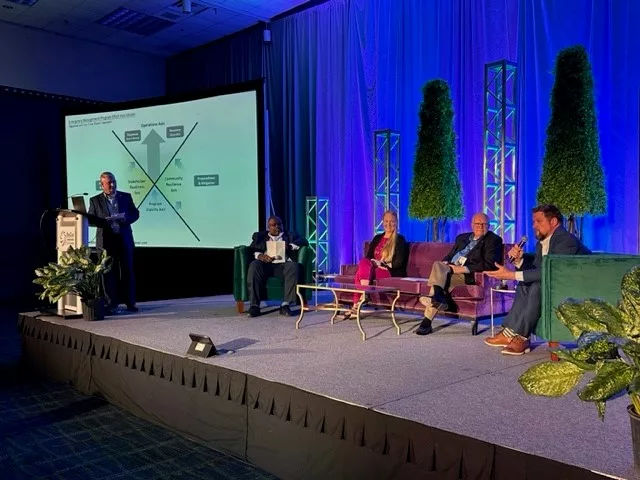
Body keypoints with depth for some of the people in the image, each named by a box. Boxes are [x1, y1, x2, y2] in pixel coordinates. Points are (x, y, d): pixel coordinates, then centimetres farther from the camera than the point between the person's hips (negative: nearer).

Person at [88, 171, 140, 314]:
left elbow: (135, 214, 8)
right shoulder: (95, 200, 6)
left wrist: (125, 219, -13)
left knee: (127, 270, 3)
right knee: (109, 272, 2)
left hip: (124, 239, 1)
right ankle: (112, 303, 8)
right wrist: (103, 221, -17)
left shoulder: (126, 197, 9)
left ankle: (130, 302, 10)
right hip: (106, 240, -1)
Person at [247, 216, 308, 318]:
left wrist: (289, 246, -7)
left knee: (293, 266, -33)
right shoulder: (260, 236, 26)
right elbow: (252, 249, 11)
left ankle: (285, 304, -34)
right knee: (254, 265, -32)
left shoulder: (290, 235, 24)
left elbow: (304, 242, 9)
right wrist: (260, 256, -11)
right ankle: (254, 305, -34)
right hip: (265, 264, 0)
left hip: (283, 264, 0)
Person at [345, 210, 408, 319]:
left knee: (363, 270, -31)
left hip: (392, 273, -5)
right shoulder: (377, 238, 21)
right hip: (373, 269, 5)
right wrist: (373, 263, -9)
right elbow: (368, 257, 13)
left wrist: (381, 264, -13)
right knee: (364, 262, -30)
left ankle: (356, 305, -36)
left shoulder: (400, 240, 5)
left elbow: (398, 263, -6)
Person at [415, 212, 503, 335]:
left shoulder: (493, 240, 5)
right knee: (438, 265, -28)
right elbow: (449, 255, 26)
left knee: (440, 278, -28)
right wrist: (445, 263, -1)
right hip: (451, 270, 6)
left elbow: (489, 265, -8)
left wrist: (463, 269, -16)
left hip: (469, 275, -6)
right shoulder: (462, 237, 26)